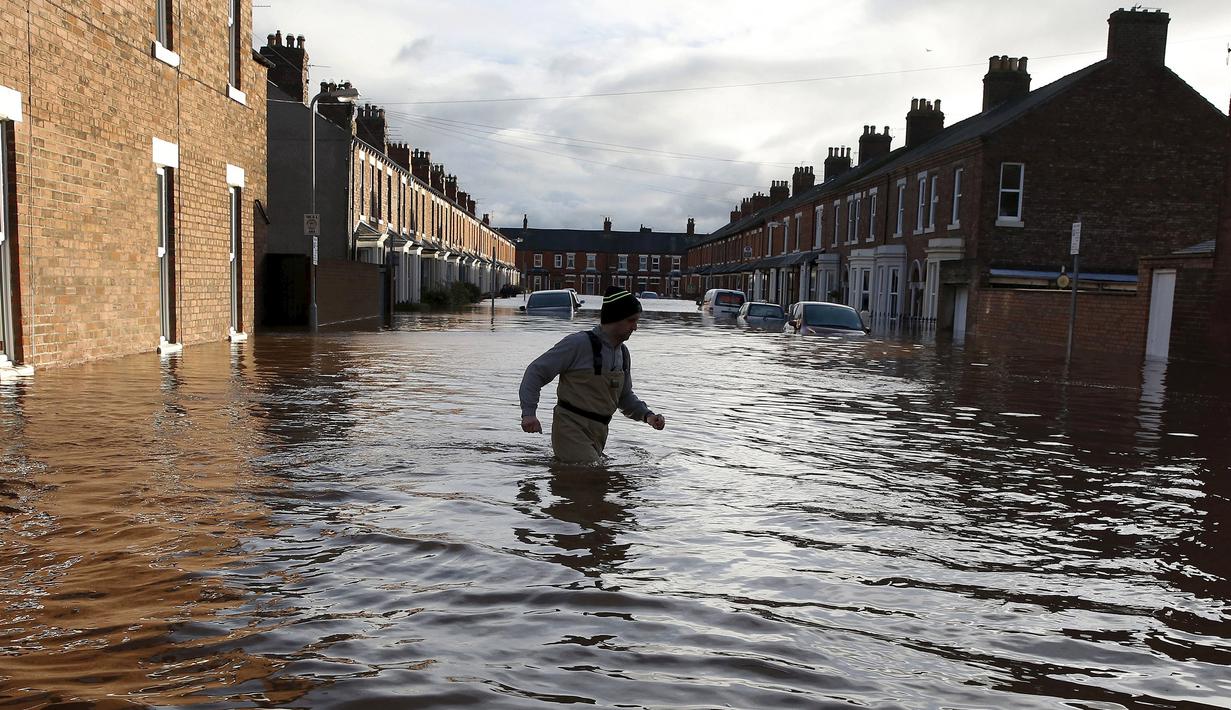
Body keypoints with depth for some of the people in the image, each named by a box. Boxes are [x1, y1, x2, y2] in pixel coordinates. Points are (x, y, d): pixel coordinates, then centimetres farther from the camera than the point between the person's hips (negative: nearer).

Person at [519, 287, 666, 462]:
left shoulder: (623, 353, 11)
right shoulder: (579, 343, -13)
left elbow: (624, 396, 23)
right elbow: (536, 372, -11)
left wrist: (647, 415, 5)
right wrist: (528, 413, -21)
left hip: (598, 433, 8)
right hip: (571, 428, -8)